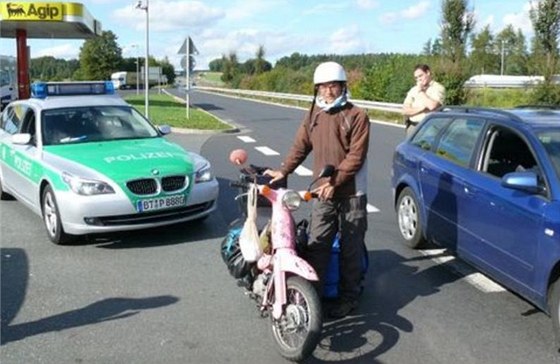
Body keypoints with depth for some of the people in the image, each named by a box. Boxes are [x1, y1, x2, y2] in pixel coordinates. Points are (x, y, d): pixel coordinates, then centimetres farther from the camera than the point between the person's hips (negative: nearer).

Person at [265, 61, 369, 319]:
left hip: (351, 194, -4)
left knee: (350, 248, 5)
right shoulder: (313, 115, 10)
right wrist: (283, 171, 0)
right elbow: (301, 147, 11)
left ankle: (349, 296, 17)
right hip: (322, 193, 4)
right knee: (316, 245, 3)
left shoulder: (357, 116, -7)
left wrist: (334, 182, -19)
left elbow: (356, 156, -13)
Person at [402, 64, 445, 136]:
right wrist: (422, 108, -8)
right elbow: (405, 110, 6)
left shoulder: (438, 88, 2)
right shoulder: (413, 90, 17)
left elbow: (432, 106, -16)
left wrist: (421, 92, -2)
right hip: (412, 127, 4)